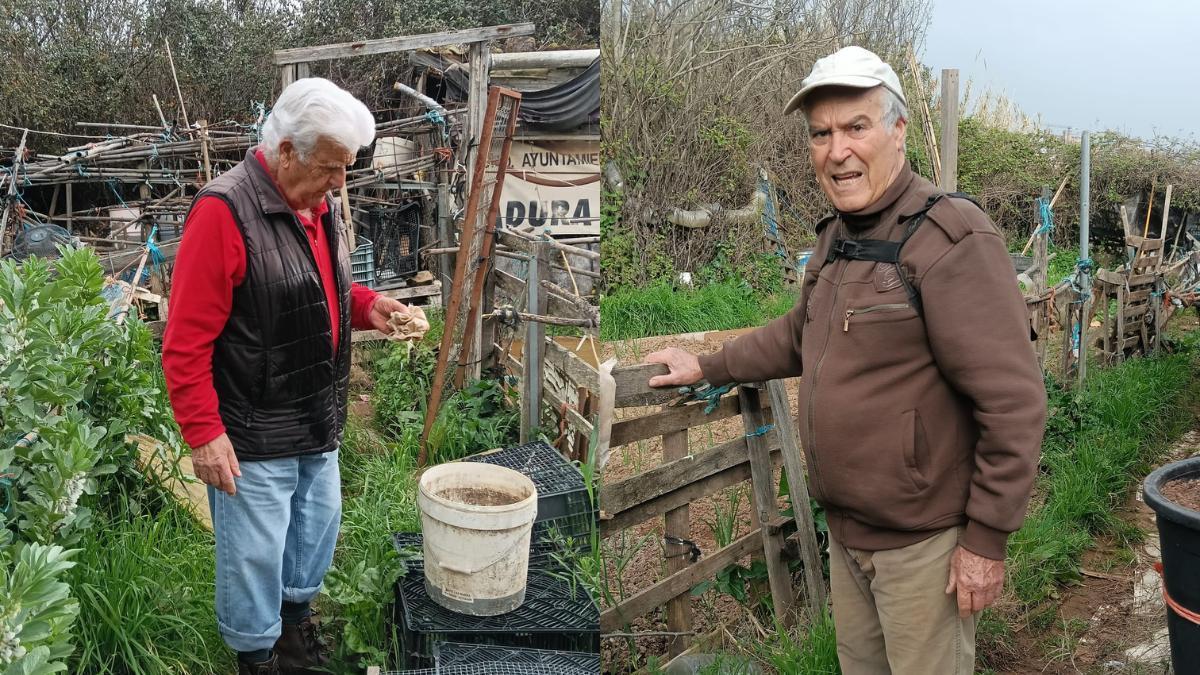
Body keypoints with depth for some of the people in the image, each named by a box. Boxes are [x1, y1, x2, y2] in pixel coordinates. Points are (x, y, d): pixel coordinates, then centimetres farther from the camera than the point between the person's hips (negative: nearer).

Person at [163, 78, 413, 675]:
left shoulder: (317, 205, 4)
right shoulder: (224, 212, -22)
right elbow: (186, 341, -21)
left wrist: (369, 306, 0)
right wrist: (203, 433, -20)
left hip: (318, 423, 8)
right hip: (254, 436, -8)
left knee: (318, 526, 23)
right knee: (256, 553, 8)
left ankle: (296, 614, 47)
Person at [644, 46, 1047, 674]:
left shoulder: (952, 239, -21)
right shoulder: (836, 235, 7)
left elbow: (1013, 403, -22)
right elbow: (799, 333, 23)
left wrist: (987, 539, -19)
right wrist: (706, 367, 22)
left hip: (921, 540, -8)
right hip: (845, 528, 8)